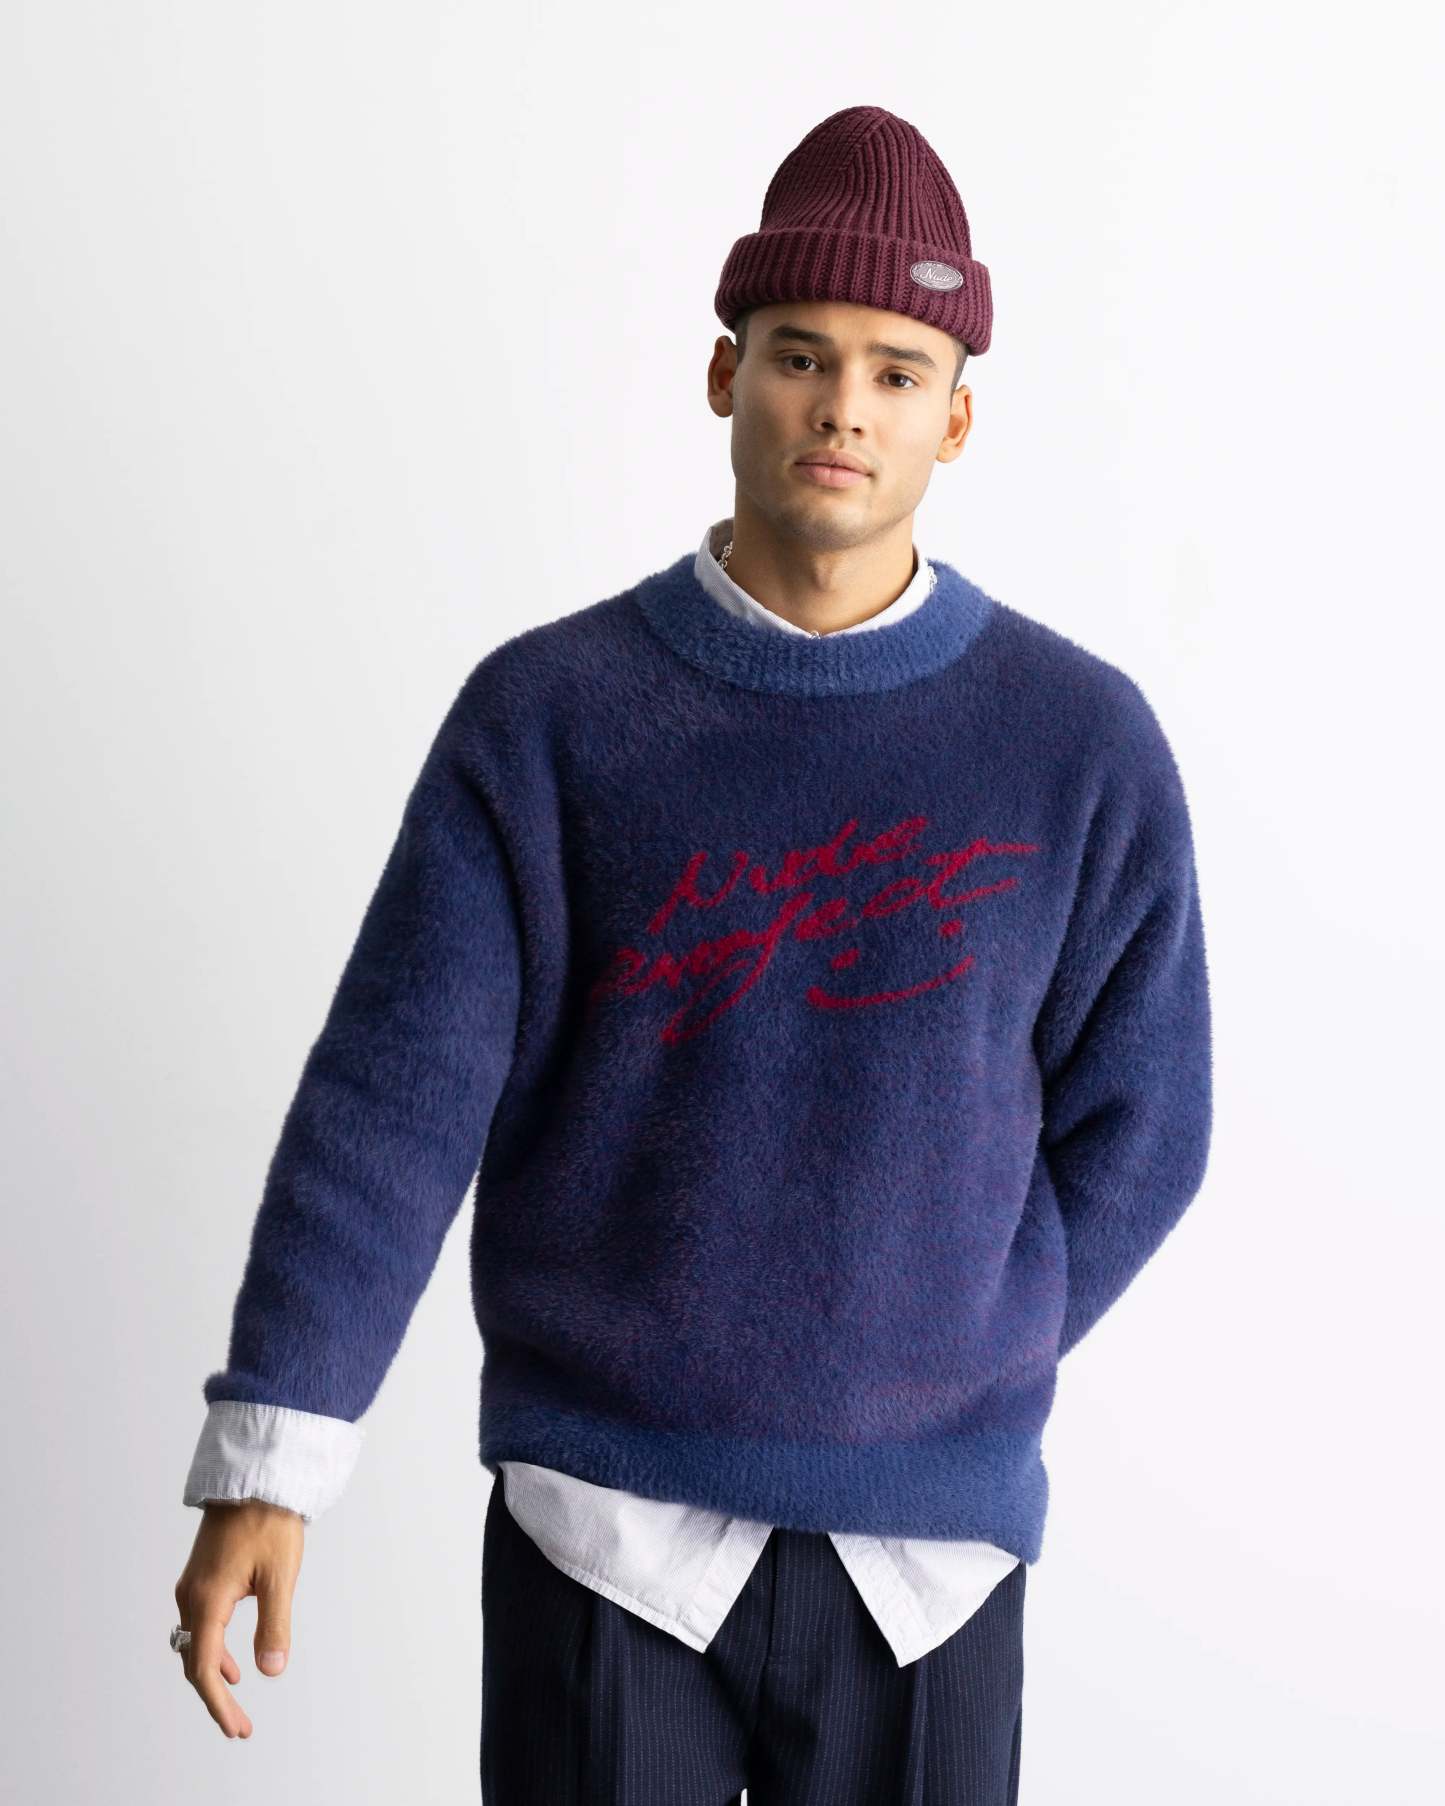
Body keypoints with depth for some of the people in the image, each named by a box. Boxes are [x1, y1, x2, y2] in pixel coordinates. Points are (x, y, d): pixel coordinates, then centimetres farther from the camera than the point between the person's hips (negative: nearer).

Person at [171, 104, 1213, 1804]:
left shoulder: (1082, 741, -2)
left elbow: (1132, 1128, 5)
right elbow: (393, 1096, -8)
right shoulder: (550, 716, -5)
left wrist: (961, 1378, 2)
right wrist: (265, 1461, -13)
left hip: (928, 1543, 1)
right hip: (603, 1532, -1)